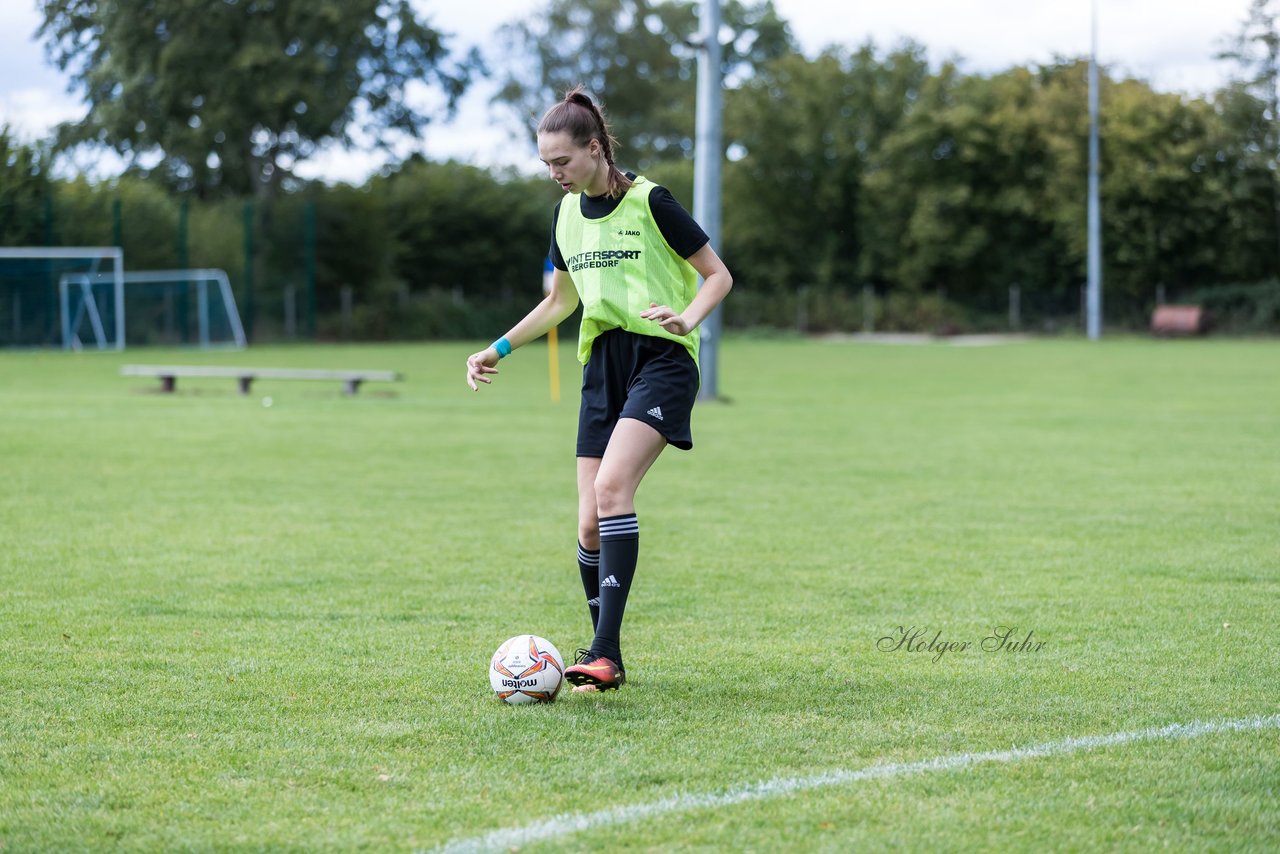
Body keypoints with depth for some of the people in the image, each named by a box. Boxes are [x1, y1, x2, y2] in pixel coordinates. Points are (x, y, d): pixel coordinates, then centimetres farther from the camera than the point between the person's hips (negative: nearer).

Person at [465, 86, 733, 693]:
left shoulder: (648, 202, -7)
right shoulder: (566, 214, 12)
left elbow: (718, 275, -2)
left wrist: (687, 317, -21)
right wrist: (499, 349, 20)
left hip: (661, 358, -6)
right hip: (602, 363, 6)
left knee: (612, 485, -26)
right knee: (590, 528, -2)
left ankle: (604, 652, -28)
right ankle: (605, 659, 13)